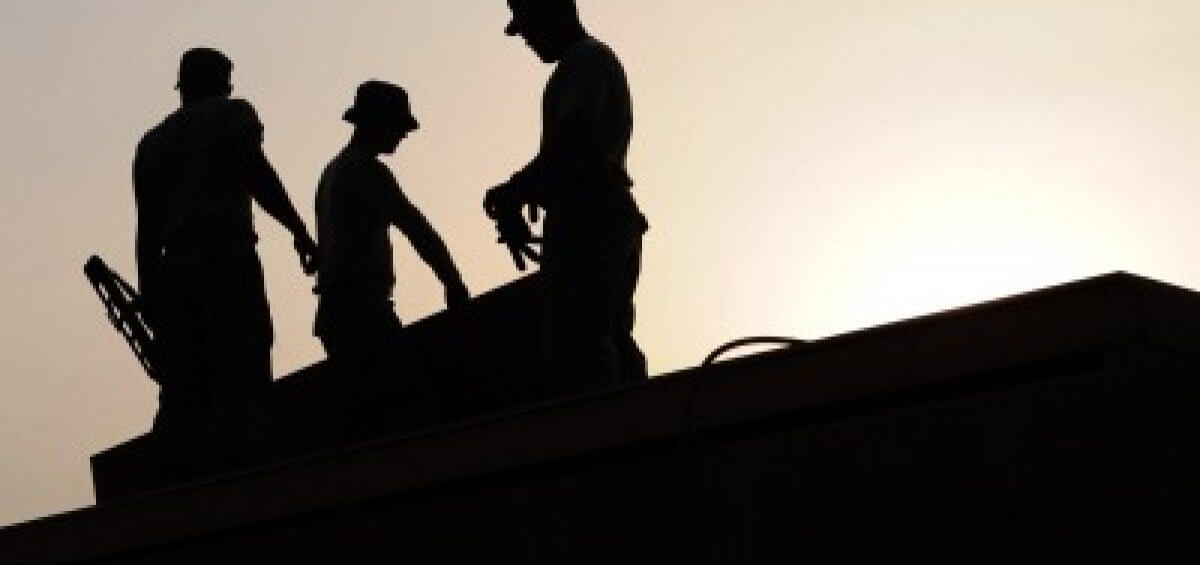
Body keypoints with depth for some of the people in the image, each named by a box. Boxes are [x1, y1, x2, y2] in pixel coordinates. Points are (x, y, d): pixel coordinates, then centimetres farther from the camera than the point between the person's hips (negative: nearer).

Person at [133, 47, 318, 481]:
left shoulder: (151, 142, 26)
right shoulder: (232, 114, 12)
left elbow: (147, 232, 20)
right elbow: (256, 172, -8)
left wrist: (150, 299, 17)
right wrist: (299, 231, -10)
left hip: (175, 270, 6)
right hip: (227, 258, -6)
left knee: (183, 390, 2)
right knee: (241, 378, -13)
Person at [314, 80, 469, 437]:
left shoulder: (334, 171, 23)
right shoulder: (365, 170, -7)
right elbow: (414, 225, -13)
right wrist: (453, 281, -8)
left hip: (335, 311, 10)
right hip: (362, 308, -10)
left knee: (371, 408, 7)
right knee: (413, 400, -19)